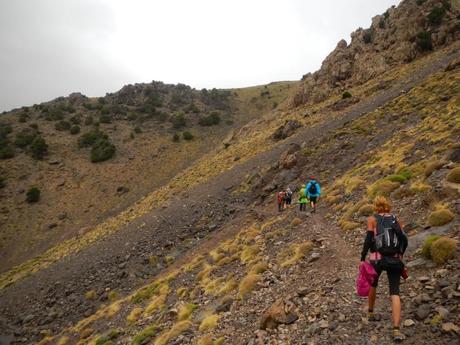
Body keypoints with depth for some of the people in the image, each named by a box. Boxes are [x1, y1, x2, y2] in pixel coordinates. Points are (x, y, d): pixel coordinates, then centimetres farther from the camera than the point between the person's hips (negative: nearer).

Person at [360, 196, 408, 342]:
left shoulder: (372, 219, 1)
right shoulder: (396, 221, 10)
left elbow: (368, 240, -8)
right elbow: (404, 241, 8)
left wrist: (362, 258, -6)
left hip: (377, 259, -1)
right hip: (395, 260, 1)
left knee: (373, 284, 26)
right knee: (395, 293, -2)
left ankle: (370, 313, 41)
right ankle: (396, 330, -15)